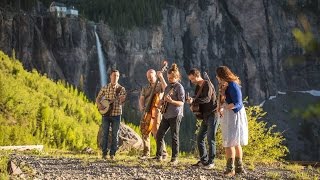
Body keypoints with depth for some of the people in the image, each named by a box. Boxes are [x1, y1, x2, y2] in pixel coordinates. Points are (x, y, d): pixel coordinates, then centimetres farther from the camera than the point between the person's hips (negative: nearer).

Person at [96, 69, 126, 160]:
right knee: (105, 134, 2)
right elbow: (98, 98, 11)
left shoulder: (121, 89, 3)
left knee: (115, 135, 1)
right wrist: (99, 105, -9)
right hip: (106, 114, 1)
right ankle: (104, 153, 10)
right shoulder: (105, 88, 6)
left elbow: (122, 100, -5)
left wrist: (122, 99, -28)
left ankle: (112, 154, 8)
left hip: (116, 114, -1)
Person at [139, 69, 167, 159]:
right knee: (144, 133, 5)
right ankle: (146, 153, 15)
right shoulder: (145, 89, 20)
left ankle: (163, 153, -7)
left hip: (155, 112, -6)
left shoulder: (160, 86, 5)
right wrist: (141, 107, -6)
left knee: (156, 133, -13)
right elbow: (141, 99, 13)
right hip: (146, 112, 6)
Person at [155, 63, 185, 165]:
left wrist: (171, 101, -30)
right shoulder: (169, 86, 12)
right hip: (166, 115, 8)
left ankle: (174, 158, 6)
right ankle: (159, 155, 19)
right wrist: (161, 77, 30)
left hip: (175, 115, -8)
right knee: (159, 135, 7)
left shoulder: (179, 87, -9)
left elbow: (181, 103, -13)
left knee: (174, 137, -2)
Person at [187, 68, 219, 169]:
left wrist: (193, 100, -31)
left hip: (212, 114, -9)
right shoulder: (198, 87, 15)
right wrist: (193, 105, 0)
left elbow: (207, 99, -24)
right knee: (199, 138, 8)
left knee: (210, 139, -9)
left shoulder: (207, 84, -11)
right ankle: (204, 160, 16)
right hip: (205, 116, 9)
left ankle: (211, 162, -4)